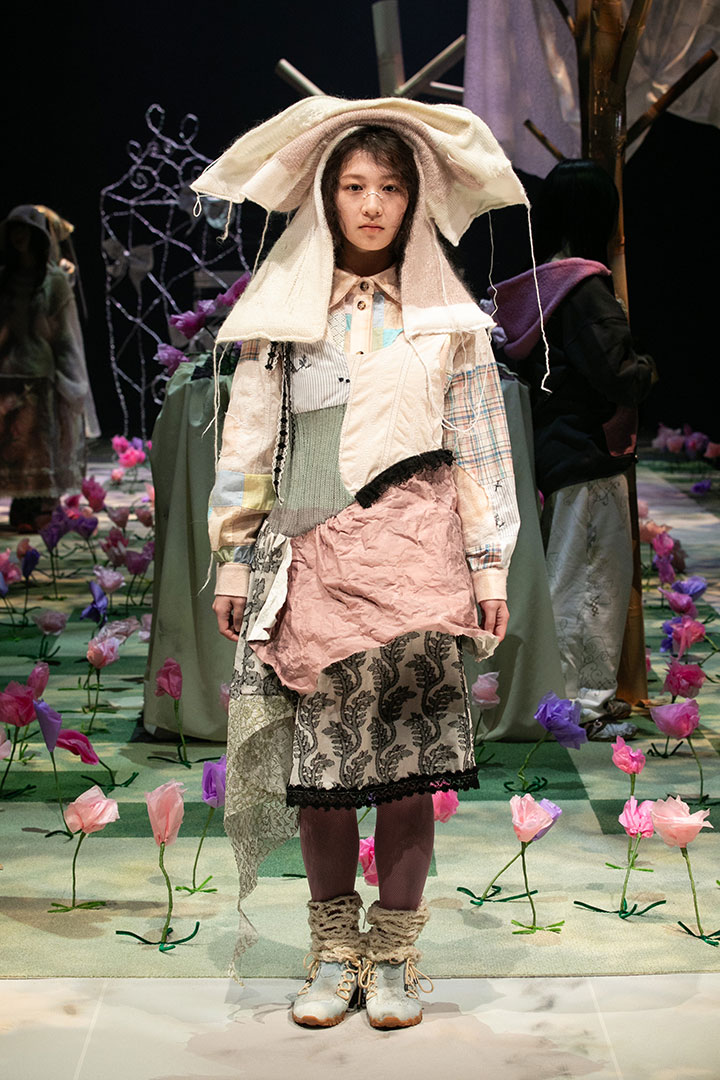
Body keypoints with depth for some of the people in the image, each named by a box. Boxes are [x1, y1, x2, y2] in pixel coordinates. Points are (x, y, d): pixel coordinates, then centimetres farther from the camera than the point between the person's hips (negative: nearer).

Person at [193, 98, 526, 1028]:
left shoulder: (449, 317, 10)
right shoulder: (282, 312, 11)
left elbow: (482, 450, 9)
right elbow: (248, 445, 11)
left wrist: (490, 568, 4)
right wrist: (235, 564, 7)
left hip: (411, 556, 0)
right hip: (310, 561, 1)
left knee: (410, 761, -2)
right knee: (316, 764, 0)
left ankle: (394, 951, 13)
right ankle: (335, 950, 16)